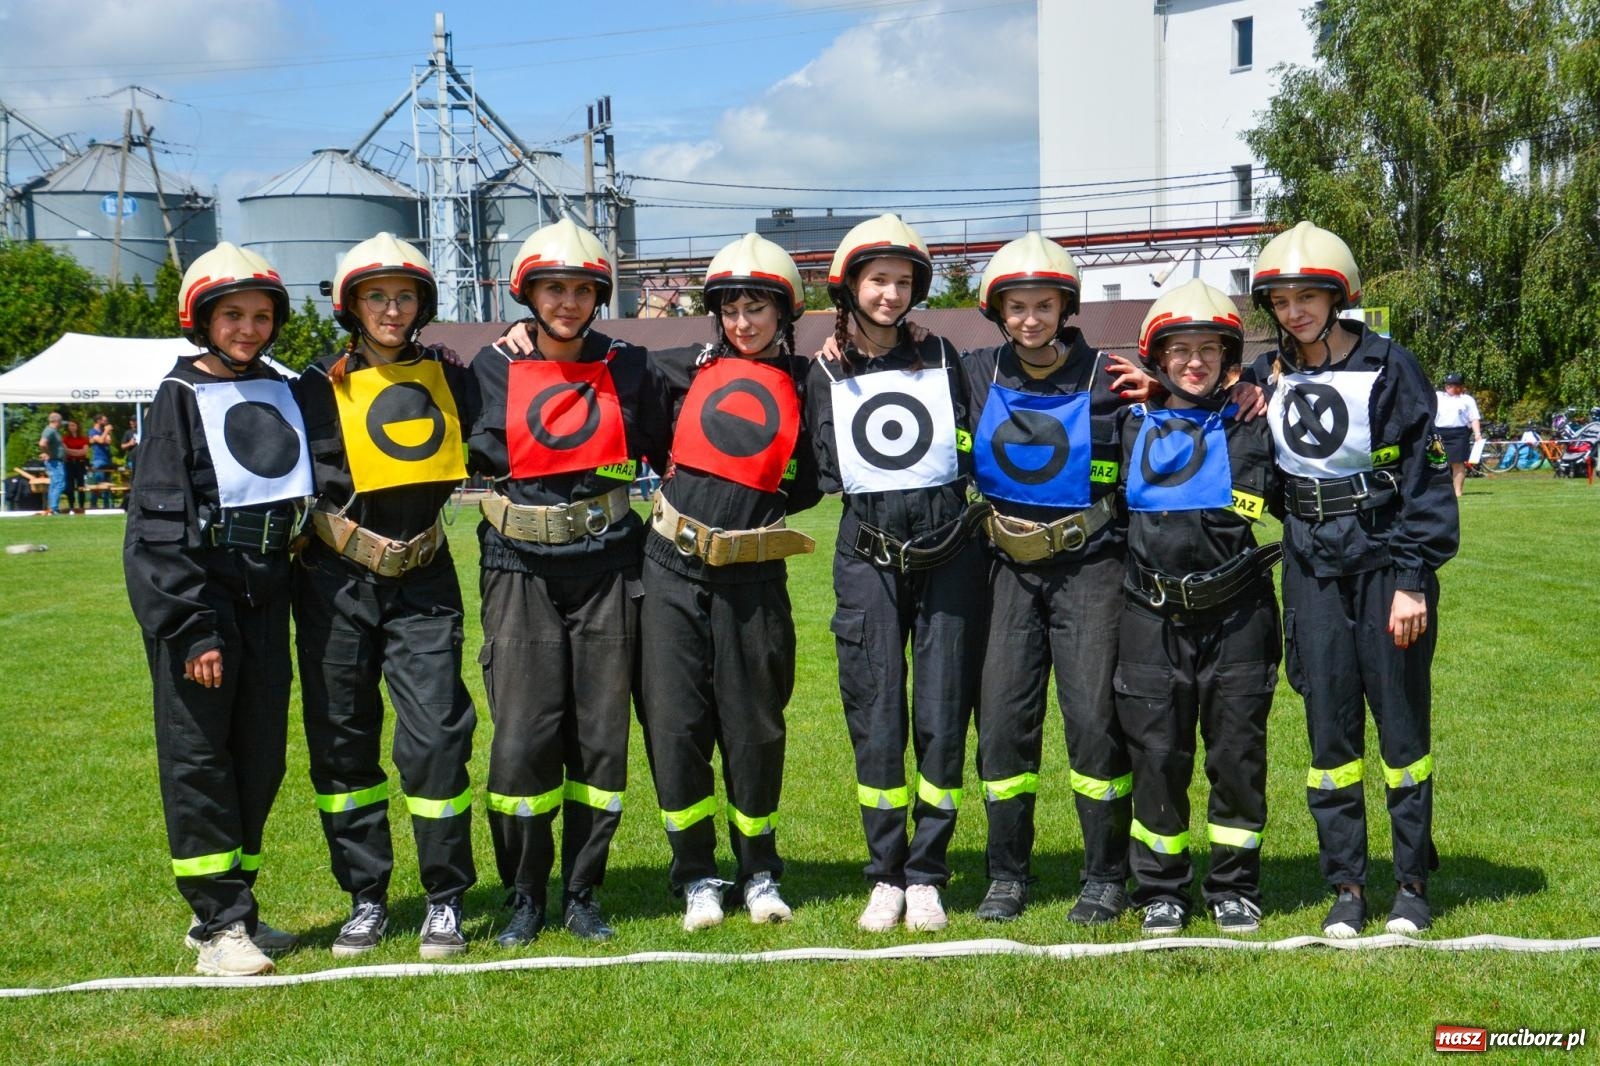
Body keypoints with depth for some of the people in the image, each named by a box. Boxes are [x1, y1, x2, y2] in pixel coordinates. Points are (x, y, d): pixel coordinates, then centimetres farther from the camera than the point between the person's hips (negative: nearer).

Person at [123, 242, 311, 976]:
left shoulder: (281, 392, 14)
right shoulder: (181, 396, -3)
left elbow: (304, 490, 26)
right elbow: (161, 517, -9)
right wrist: (192, 626, -15)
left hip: (264, 587, 6)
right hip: (194, 584, -6)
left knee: (261, 756, 8)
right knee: (198, 755, -4)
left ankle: (231, 908, 20)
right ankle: (219, 922, 1)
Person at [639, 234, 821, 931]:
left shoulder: (805, 385, 4)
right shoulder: (690, 369, 8)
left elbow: (808, 486, 4)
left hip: (752, 579, -1)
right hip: (673, 569, 1)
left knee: (752, 729, 6)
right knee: (675, 724, 1)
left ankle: (759, 873, 23)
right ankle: (697, 877, 15)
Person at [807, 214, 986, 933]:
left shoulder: (942, 359, 9)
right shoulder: (826, 376, 8)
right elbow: (819, 475, 7)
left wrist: (973, 512, 3)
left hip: (949, 555, 0)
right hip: (868, 562, 0)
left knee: (942, 718, -1)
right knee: (877, 723, -2)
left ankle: (926, 874, 10)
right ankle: (886, 875, 11)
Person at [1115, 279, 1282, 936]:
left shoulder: (1255, 429, 5)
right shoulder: (1131, 430, 8)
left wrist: (1273, 552, -1)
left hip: (1238, 617, 0)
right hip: (1153, 618, 1)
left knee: (1238, 752, 4)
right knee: (1157, 754, 3)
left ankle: (1234, 887, 19)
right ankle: (1161, 889, 16)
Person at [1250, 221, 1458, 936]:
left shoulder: (1388, 368, -7)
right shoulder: (1269, 377, 7)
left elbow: (1424, 479, -8)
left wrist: (1413, 581, -13)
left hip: (1386, 560, -4)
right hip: (1313, 567, 4)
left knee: (1401, 721, 2)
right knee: (1329, 725, 4)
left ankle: (1413, 883, 15)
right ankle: (1347, 886, 13)